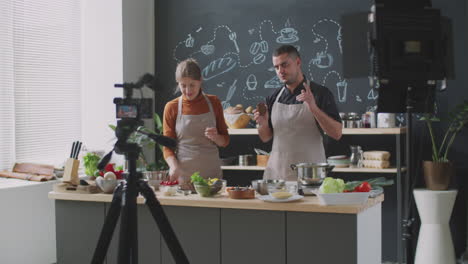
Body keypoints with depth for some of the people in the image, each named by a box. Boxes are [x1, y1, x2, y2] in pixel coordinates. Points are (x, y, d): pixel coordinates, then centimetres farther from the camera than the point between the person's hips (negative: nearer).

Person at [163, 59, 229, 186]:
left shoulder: (213, 102, 4)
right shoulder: (172, 107, 1)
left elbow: (225, 141, 10)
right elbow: (167, 146, 2)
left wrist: (215, 137, -12)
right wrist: (174, 165, -17)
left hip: (211, 173, 1)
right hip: (183, 175, -1)